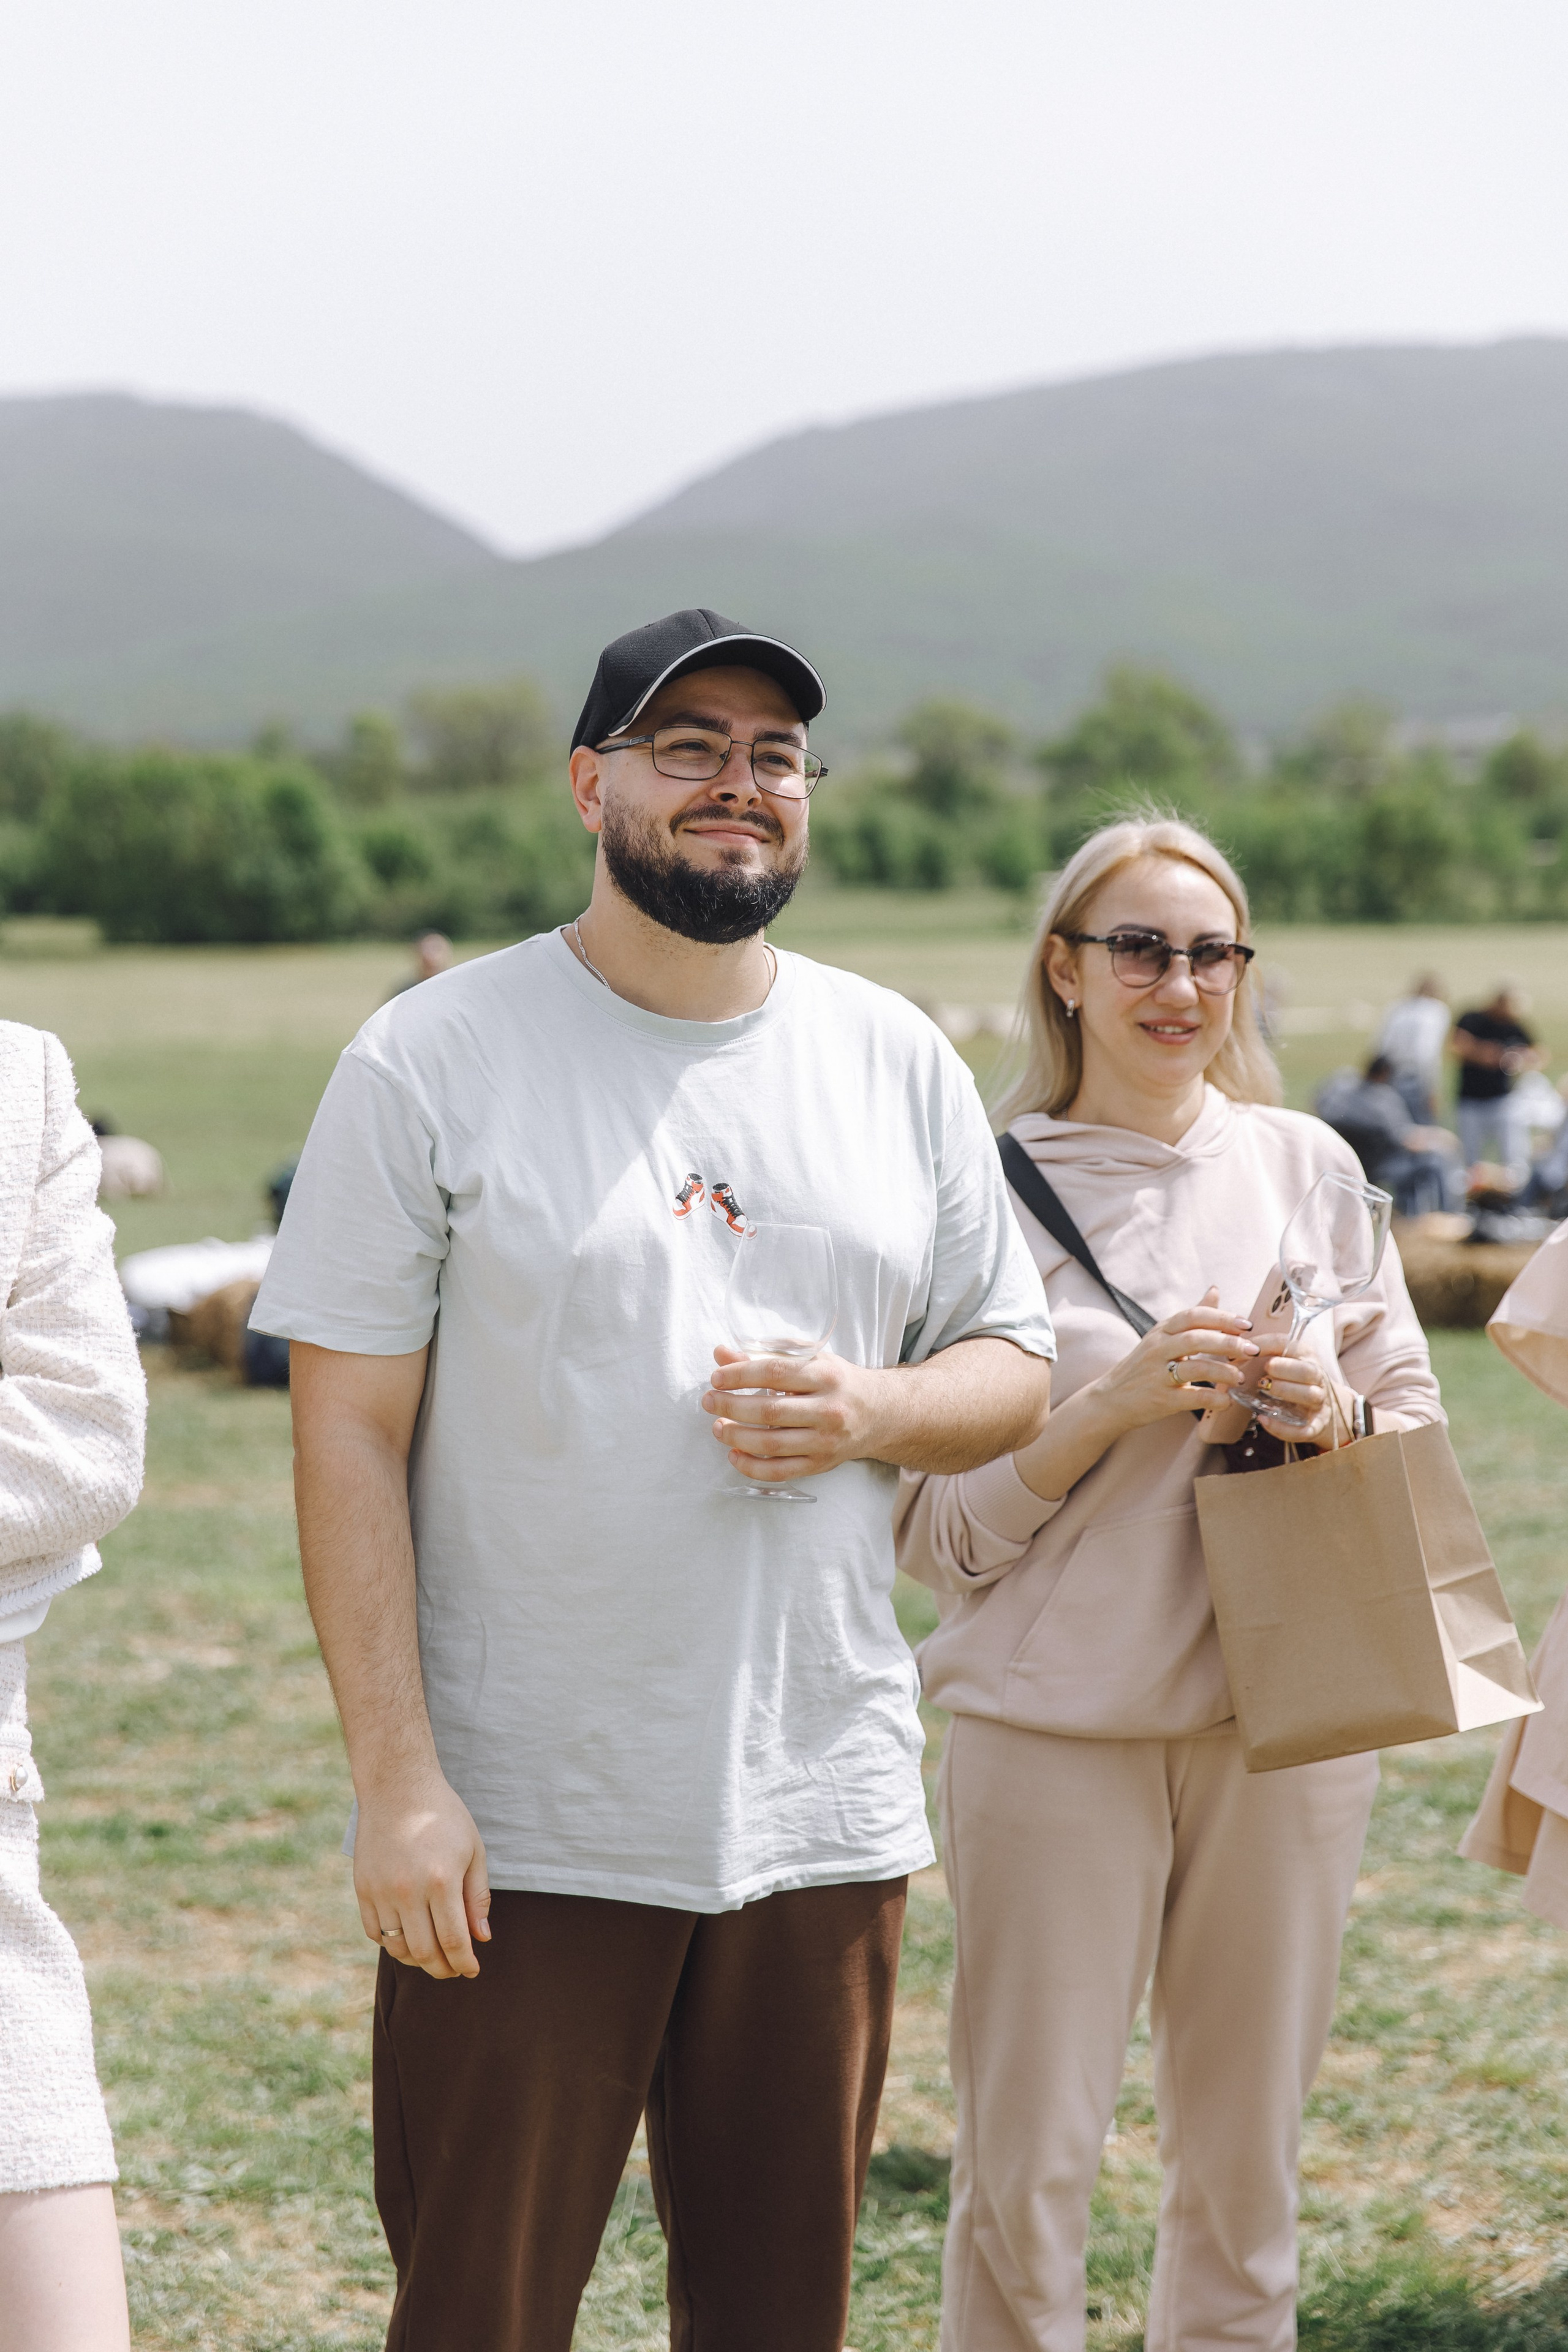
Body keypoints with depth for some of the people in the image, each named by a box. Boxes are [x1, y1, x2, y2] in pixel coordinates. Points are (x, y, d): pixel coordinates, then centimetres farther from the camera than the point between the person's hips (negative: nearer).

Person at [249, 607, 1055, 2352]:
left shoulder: (898, 1062, 8)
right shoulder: (434, 1060, -4)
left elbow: (1012, 1369, 14)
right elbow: (349, 1434, -7)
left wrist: (866, 1412, -10)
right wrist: (398, 1780, -13)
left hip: (824, 1817, 4)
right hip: (520, 1830, -4)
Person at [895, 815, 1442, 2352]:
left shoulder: (1307, 1163, 6)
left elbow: (1419, 1422, 13)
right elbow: (936, 1529, -4)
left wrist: (1325, 1418, -8)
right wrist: (1118, 1402, -16)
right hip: (1056, 1719, -3)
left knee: (1245, 2156, 12)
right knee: (1022, 2165, -1)